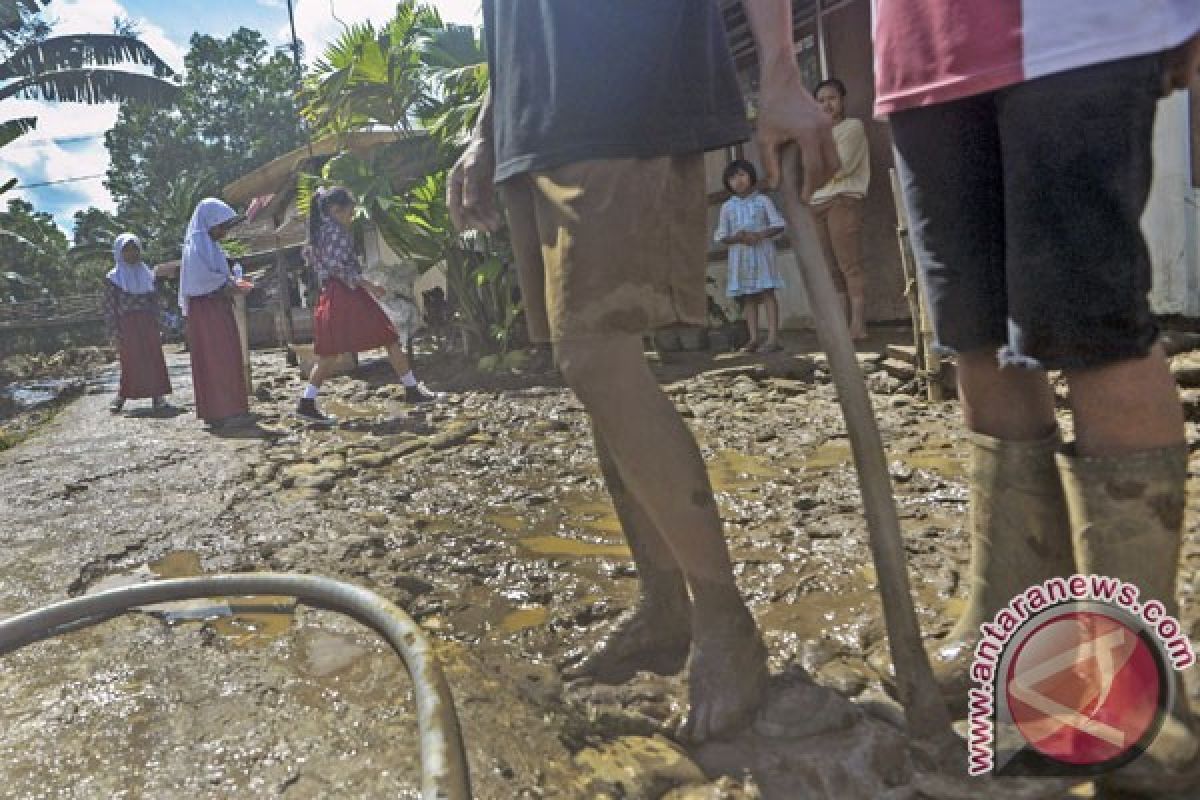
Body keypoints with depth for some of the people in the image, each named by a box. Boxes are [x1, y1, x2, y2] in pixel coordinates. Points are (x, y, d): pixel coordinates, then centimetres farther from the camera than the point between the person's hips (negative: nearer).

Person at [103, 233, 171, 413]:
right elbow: (109, 307, 0)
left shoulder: (147, 274, 14)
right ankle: (122, 395, 10)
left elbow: (155, 301, 14)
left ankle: (157, 394, -1)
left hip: (148, 324, 3)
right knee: (130, 362, -3)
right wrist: (115, 332, -7)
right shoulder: (113, 277, 4)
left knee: (154, 358, -3)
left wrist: (156, 325, 5)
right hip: (127, 326, -3)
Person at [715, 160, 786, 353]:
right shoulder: (727, 207, 7)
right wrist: (737, 237, -13)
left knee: (767, 293, -6)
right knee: (748, 297, 4)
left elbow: (778, 225, 0)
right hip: (740, 255, 2)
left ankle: (773, 337, -8)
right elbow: (721, 236, 6)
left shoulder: (762, 201, 2)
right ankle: (754, 338, 8)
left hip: (762, 252, -2)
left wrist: (760, 235, -16)